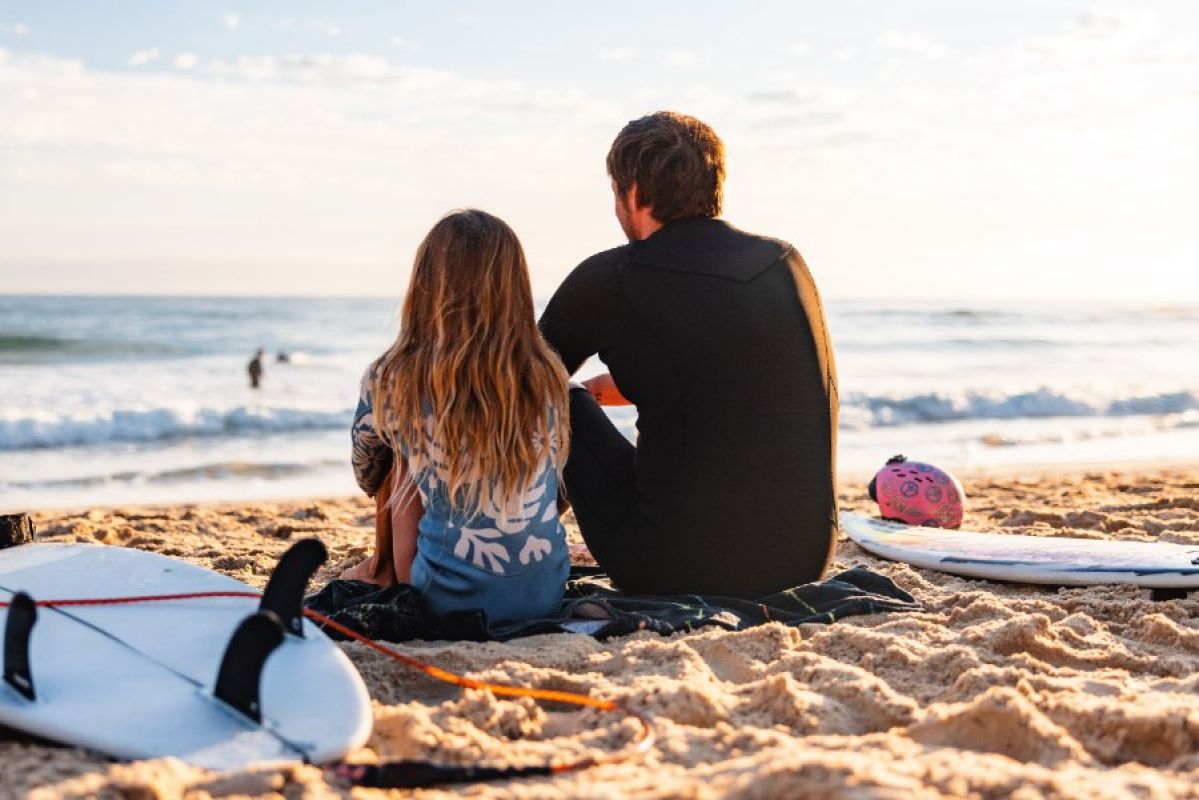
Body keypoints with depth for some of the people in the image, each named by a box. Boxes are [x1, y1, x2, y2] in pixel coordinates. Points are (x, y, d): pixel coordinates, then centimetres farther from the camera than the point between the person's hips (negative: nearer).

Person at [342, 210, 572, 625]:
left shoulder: (390, 381, -9)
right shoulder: (549, 377, -2)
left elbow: (367, 477, 12)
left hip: (453, 601, -3)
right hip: (546, 594, 3)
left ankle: (383, 571, 39)